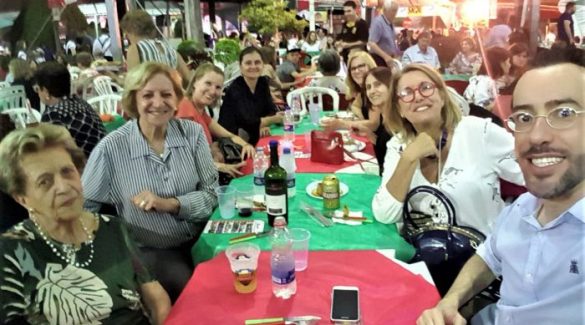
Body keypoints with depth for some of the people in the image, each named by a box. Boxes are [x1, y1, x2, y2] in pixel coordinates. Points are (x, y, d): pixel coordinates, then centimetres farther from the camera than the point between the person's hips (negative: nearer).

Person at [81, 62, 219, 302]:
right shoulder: (111, 148, -12)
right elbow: (83, 207, -1)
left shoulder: (193, 133, -4)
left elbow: (212, 194, -2)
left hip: (200, 239, 3)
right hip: (150, 252, -3)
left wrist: (170, 204, -18)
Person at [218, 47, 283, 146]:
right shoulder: (234, 89, -18)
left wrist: (264, 124, -19)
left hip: (253, 139, 7)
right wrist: (275, 119, -14)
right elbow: (248, 123, -24)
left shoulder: (263, 82, 3)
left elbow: (271, 110, 1)